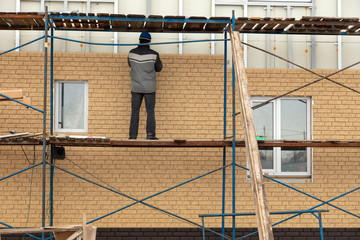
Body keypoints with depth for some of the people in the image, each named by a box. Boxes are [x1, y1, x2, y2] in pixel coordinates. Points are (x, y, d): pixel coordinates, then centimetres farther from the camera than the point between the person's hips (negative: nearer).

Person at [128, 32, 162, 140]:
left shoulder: (132, 53, -4)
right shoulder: (154, 54, -11)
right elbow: (159, 68, 6)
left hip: (136, 87, 2)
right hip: (149, 88, -2)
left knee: (135, 112, 7)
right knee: (150, 112, 5)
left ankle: (133, 135, 2)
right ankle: (150, 134, -3)